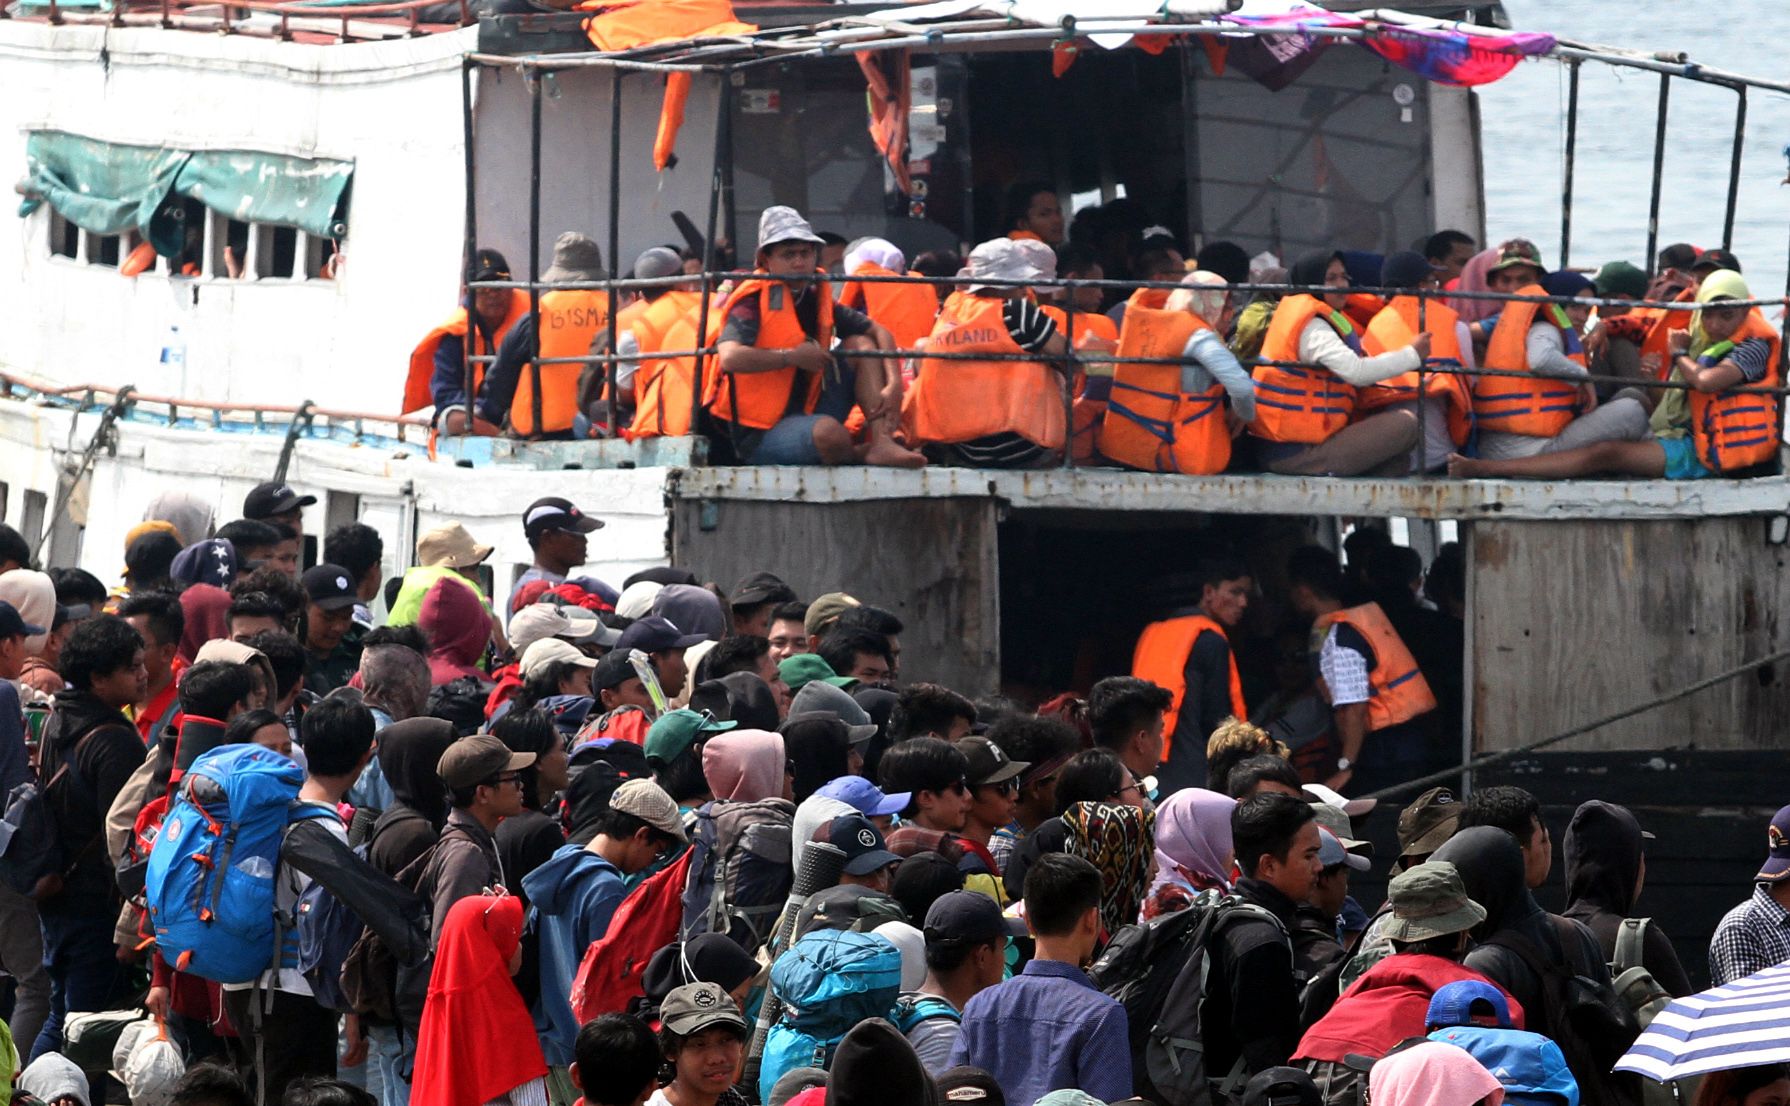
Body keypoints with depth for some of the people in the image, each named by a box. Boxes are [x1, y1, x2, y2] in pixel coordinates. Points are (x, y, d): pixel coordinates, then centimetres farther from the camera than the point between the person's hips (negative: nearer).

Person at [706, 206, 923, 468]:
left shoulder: (816, 298, 9)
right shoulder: (753, 302, -13)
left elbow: (878, 332, 12)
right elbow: (729, 358, -31)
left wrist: (894, 384, -5)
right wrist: (793, 356, -24)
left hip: (805, 415, 8)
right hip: (759, 436, -8)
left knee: (861, 345, 0)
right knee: (829, 433, -37)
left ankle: (881, 444, -14)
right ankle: (860, 454, 1)